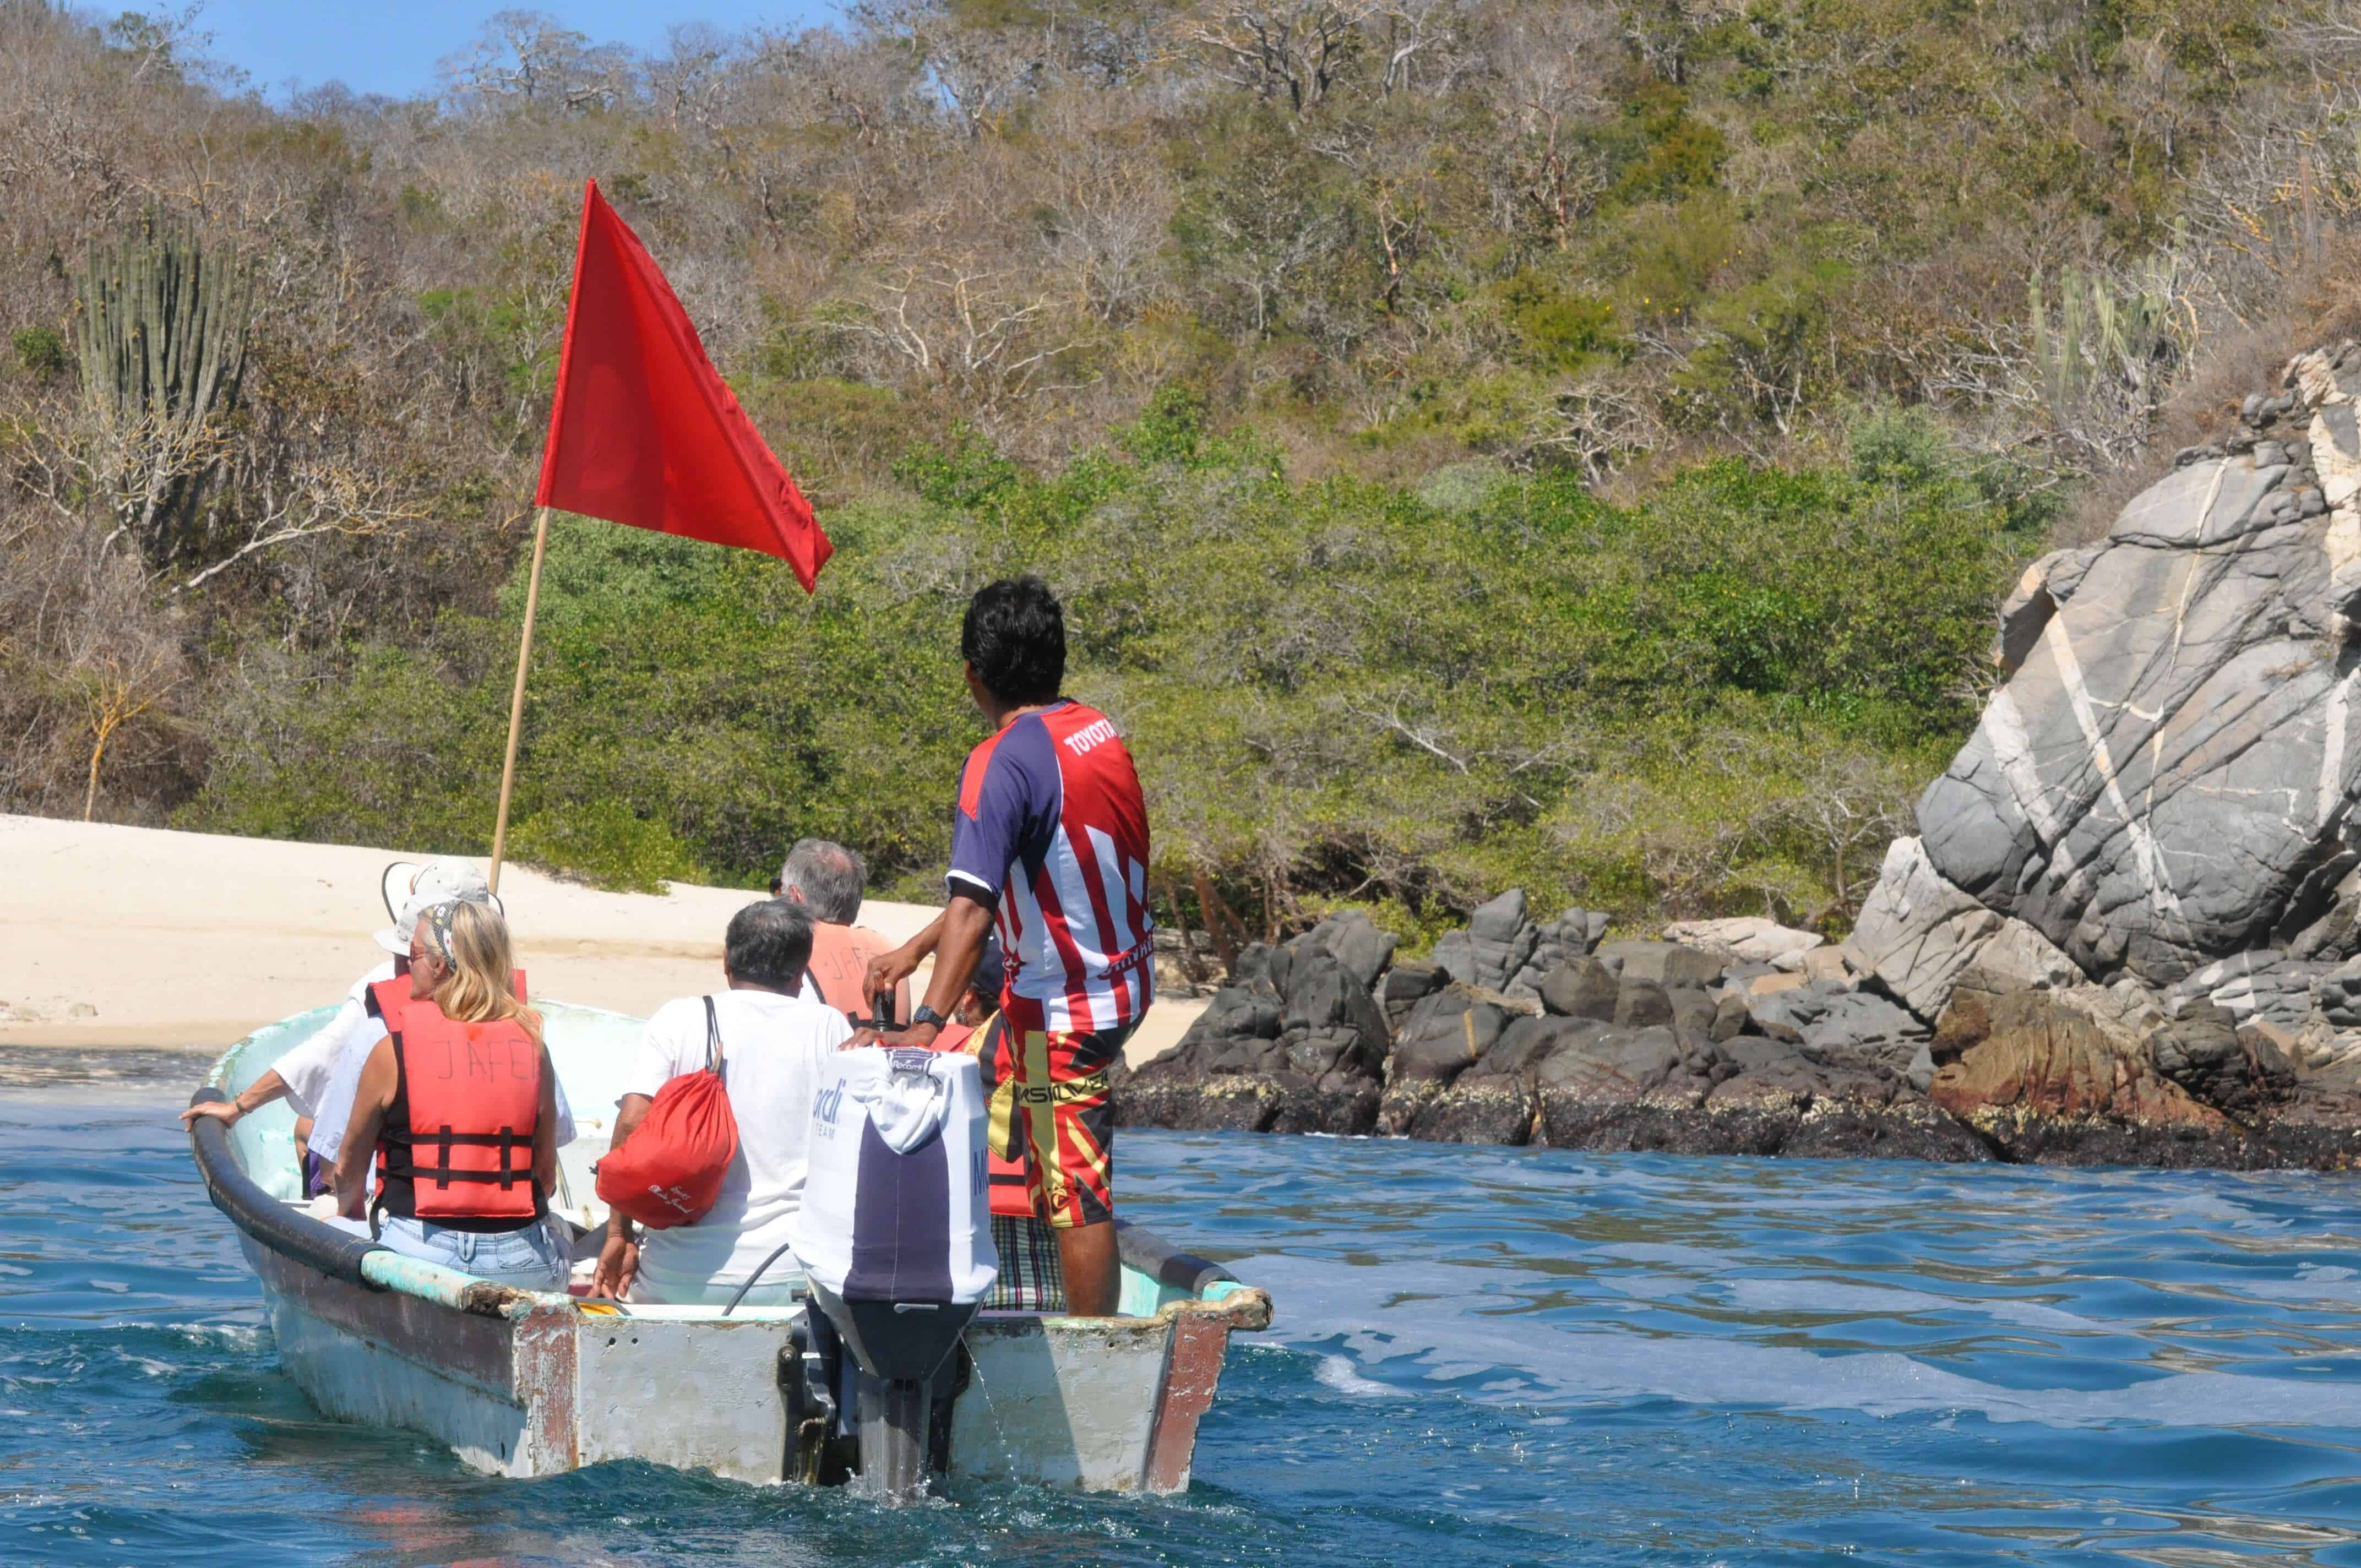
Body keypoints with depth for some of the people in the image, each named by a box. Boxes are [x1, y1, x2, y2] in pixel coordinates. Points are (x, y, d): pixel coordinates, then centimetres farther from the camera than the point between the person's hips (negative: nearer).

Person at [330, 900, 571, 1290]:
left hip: (421, 1253, -3)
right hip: (521, 1261, 3)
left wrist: (351, 1214, 33)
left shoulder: (394, 1050, 0)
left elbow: (349, 1165, 12)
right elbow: (546, 1172, 9)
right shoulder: (532, 1045, 6)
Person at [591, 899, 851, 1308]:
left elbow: (632, 1123, -7)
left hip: (680, 1278, 0)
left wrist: (619, 1235, 0)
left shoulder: (678, 1019, 3)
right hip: (790, 1280, 0)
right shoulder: (828, 1028, 5)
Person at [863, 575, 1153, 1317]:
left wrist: (926, 1025, -38)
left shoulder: (1002, 763, -22)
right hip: (1130, 978, 9)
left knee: (1074, 1192, -3)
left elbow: (971, 908, -33)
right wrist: (915, 949, 14)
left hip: (1066, 1008, -9)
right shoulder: (1099, 730, 5)